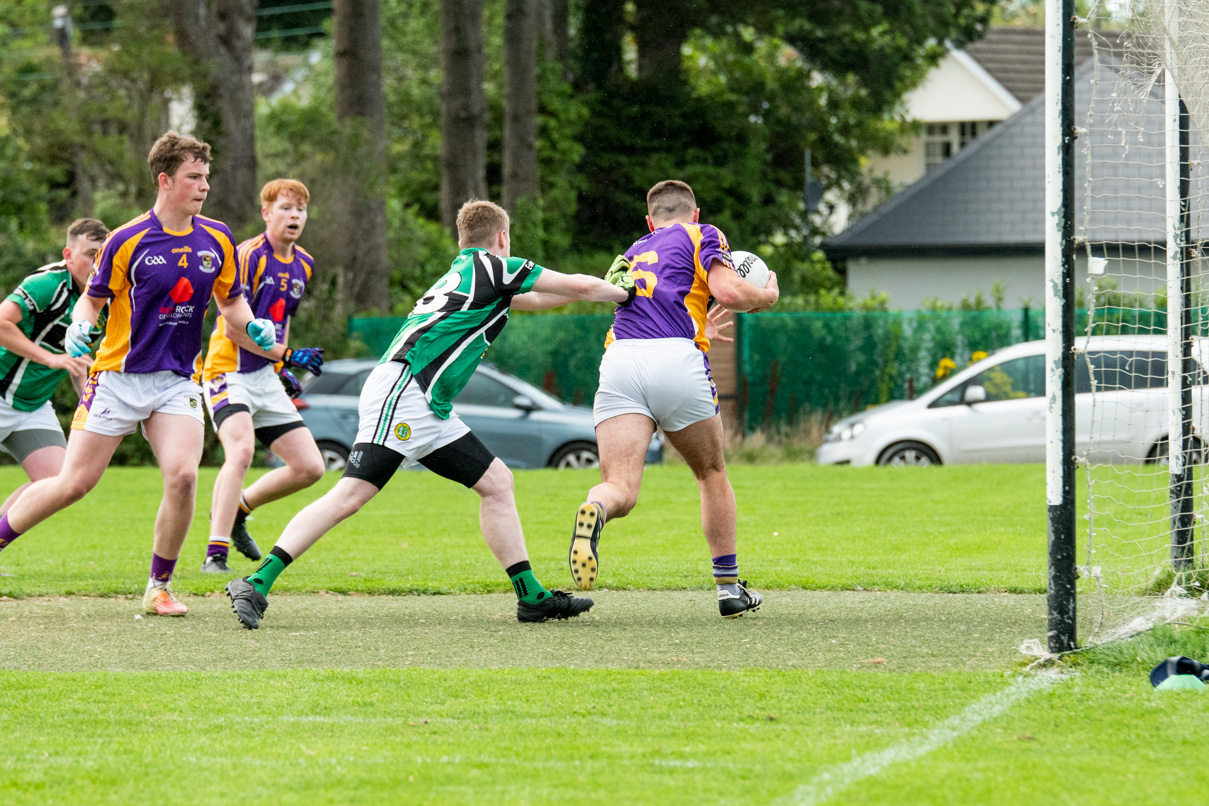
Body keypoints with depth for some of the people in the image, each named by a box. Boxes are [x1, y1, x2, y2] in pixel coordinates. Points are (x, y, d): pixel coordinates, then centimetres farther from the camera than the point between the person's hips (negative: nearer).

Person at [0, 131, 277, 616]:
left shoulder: (216, 240, 4)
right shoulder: (127, 241, -8)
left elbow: (231, 300, 17)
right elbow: (92, 298, 2)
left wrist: (254, 330, -3)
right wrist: (79, 328, -19)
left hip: (177, 382, 3)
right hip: (118, 376, -3)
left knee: (183, 475, -18)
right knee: (74, 482, -5)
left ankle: (159, 588, -2)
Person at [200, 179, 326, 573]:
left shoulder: (303, 265, 11)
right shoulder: (248, 256, -14)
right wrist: (287, 355, -21)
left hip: (268, 380, 8)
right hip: (229, 373, -8)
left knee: (310, 467, 1)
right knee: (241, 450, -31)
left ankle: (236, 509, 23)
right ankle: (216, 554, -32)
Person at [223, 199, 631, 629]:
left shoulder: (462, 272, 27)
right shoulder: (490, 266, 2)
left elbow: (533, 298, 43)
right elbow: (578, 286, 6)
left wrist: (609, 285, 44)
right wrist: (626, 291, 22)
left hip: (430, 410, 10)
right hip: (403, 388, -10)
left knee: (497, 482, 10)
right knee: (350, 494, -18)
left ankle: (531, 596, 12)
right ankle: (257, 583, -23)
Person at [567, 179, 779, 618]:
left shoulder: (634, 252, 34)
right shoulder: (701, 236, 17)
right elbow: (728, 292, 1)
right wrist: (765, 296, 22)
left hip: (618, 358, 3)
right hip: (677, 359, -3)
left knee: (620, 489, -9)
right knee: (712, 474, 21)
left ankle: (593, 512, -46)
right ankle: (729, 585, 24)